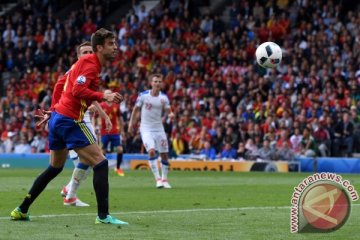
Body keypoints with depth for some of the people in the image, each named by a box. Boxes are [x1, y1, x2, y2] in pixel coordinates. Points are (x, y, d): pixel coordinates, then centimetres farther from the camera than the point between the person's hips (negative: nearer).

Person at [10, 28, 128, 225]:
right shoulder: (90, 64, -12)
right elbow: (78, 90, -25)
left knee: (55, 167, 21)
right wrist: (104, 96, -28)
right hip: (70, 120, -10)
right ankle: (103, 215, -14)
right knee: (100, 163, -9)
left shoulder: (87, 62, 17)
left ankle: (22, 210, 24)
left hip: (58, 117, 10)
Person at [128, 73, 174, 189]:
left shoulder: (164, 97, -2)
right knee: (151, 151, -22)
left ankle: (164, 179, 20)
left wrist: (171, 114, -24)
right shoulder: (143, 95, -8)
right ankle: (158, 179, -17)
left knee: (164, 154, 4)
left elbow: (169, 112, 0)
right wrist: (131, 124, 5)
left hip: (159, 129, 3)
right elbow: (136, 110, 4)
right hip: (146, 129, -3)